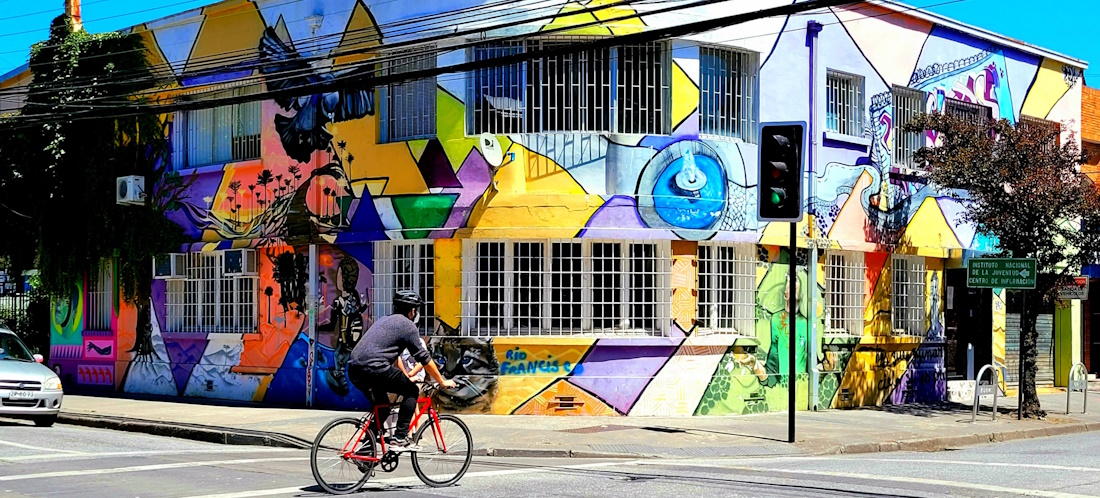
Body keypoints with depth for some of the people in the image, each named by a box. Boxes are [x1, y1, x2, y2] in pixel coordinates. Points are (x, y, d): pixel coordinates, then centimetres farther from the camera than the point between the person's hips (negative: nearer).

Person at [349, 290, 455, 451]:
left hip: (354, 371, 8)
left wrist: (406, 376, 52)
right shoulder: (407, 325, 3)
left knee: (382, 408, 25)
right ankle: (400, 438, -1)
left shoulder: (385, 320, 29)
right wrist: (442, 381, 14)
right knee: (412, 392, 7)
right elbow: (424, 358, 4)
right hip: (374, 369, -8)